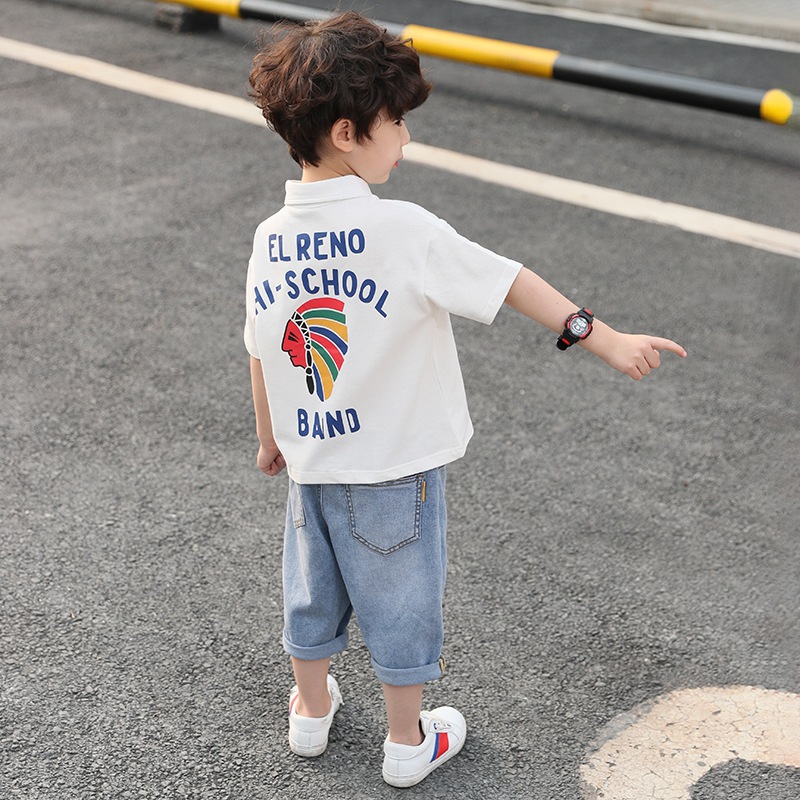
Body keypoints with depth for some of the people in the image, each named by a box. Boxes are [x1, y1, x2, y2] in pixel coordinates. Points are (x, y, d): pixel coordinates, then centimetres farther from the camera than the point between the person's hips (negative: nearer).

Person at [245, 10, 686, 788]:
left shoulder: (270, 238, -6)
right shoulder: (402, 230, -23)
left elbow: (260, 353, 4)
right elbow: (511, 282, -21)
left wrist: (270, 437, 19)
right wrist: (605, 339, -18)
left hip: (311, 463, 5)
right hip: (394, 463, -5)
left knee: (311, 587, 23)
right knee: (399, 601, 14)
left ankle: (311, 709, 44)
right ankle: (407, 742, 32)